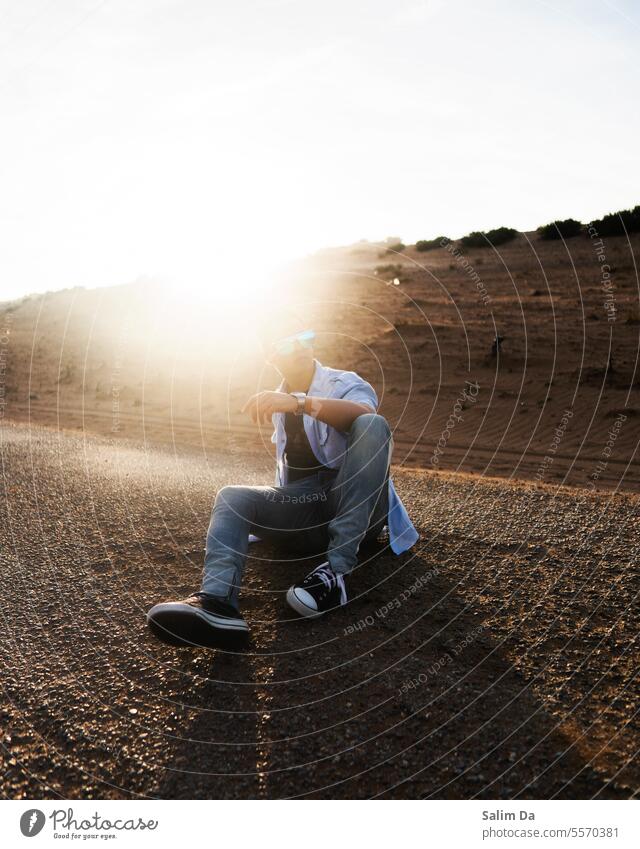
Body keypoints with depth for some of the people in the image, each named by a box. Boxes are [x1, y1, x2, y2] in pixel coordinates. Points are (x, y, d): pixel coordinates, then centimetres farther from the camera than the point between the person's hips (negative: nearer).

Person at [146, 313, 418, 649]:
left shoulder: (344, 383, -3)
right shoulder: (279, 401, 16)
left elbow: (366, 415, -28)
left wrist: (300, 402, -41)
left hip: (355, 507, -4)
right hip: (302, 508, 5)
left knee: (373, 426, -30)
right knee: (231, 498, -17)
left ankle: (336, 571, -37)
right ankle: (217, 600, -46)